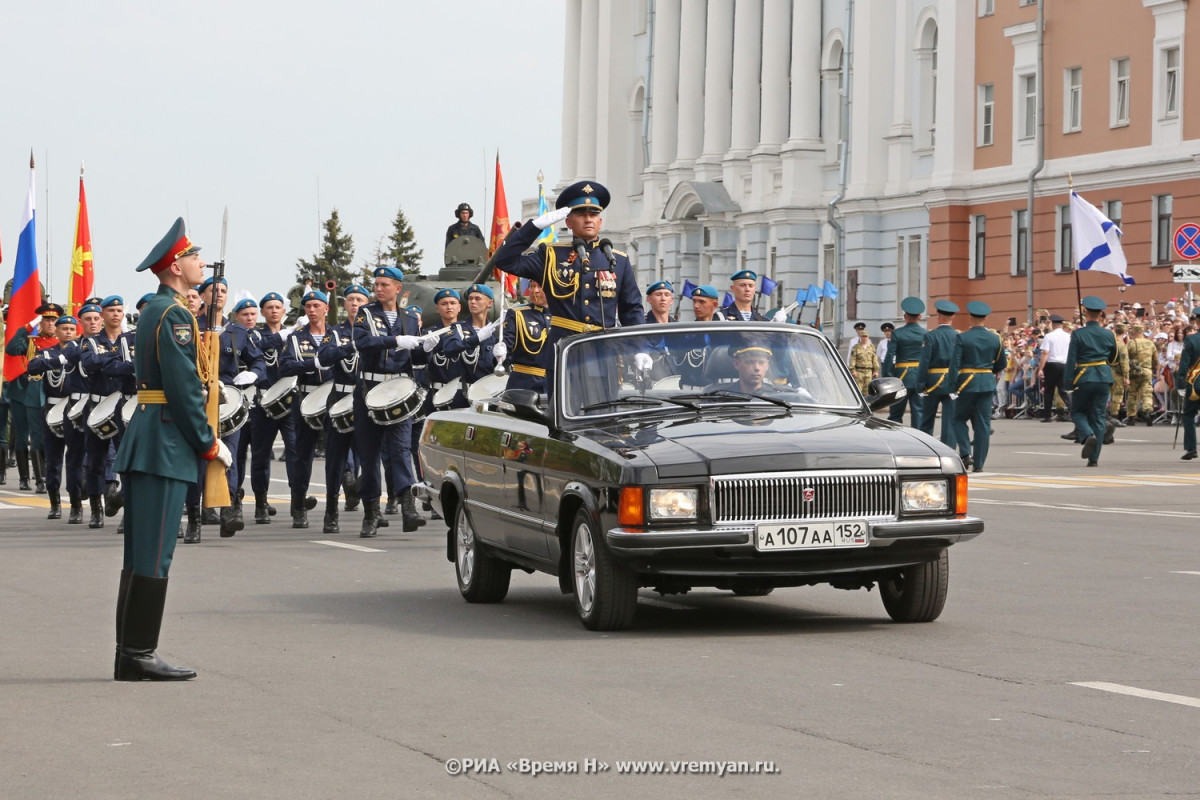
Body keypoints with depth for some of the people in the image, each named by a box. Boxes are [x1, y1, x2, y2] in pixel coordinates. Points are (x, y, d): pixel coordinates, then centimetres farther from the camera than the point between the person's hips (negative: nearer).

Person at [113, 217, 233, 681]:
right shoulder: (174, 315, -13)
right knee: (153, 555, -8)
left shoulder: (155, 310, 19)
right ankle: (139, 655, -7)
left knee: (141, 553, 11)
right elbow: (183, 388, -17)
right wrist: (210, 444, -11)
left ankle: (130, 655, 14)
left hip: (145, 442, 10)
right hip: (166, 444, -10)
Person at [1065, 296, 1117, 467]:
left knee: (1078, 411, 15)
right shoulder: (1108, 335, 3)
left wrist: (1069, 381, -6)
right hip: (1104, 378, 3)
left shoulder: (1078, 334, -8)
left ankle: (1088, 435, -16)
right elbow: (1113, 358, 17)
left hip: (1083, 378, -3)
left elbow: (1071, 359, -10)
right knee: (1099, 416, 6)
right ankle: (1094, 458, 4)